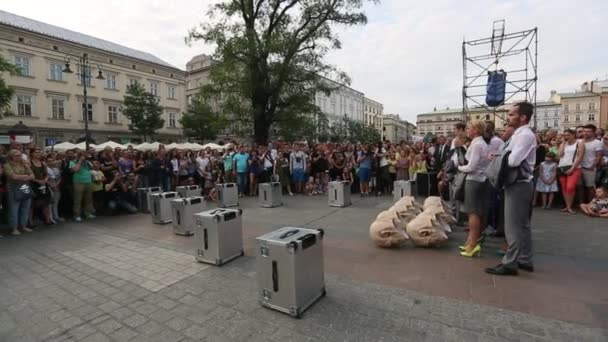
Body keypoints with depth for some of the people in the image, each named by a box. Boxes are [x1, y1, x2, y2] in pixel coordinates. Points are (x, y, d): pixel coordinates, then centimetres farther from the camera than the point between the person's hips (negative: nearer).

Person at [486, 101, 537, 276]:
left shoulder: (525, 135, -17)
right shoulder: (519, 134, 14)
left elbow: (513, 161, -26)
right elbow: (509, 158, 17)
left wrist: (496, 158, -9)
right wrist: (497, 156, -1)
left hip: (518, 185, -10)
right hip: (518, 184, 10)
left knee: (513, 225, -5)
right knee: (522, 224, 16)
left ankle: (510, 263, 3)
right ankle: (525, 260, 27)